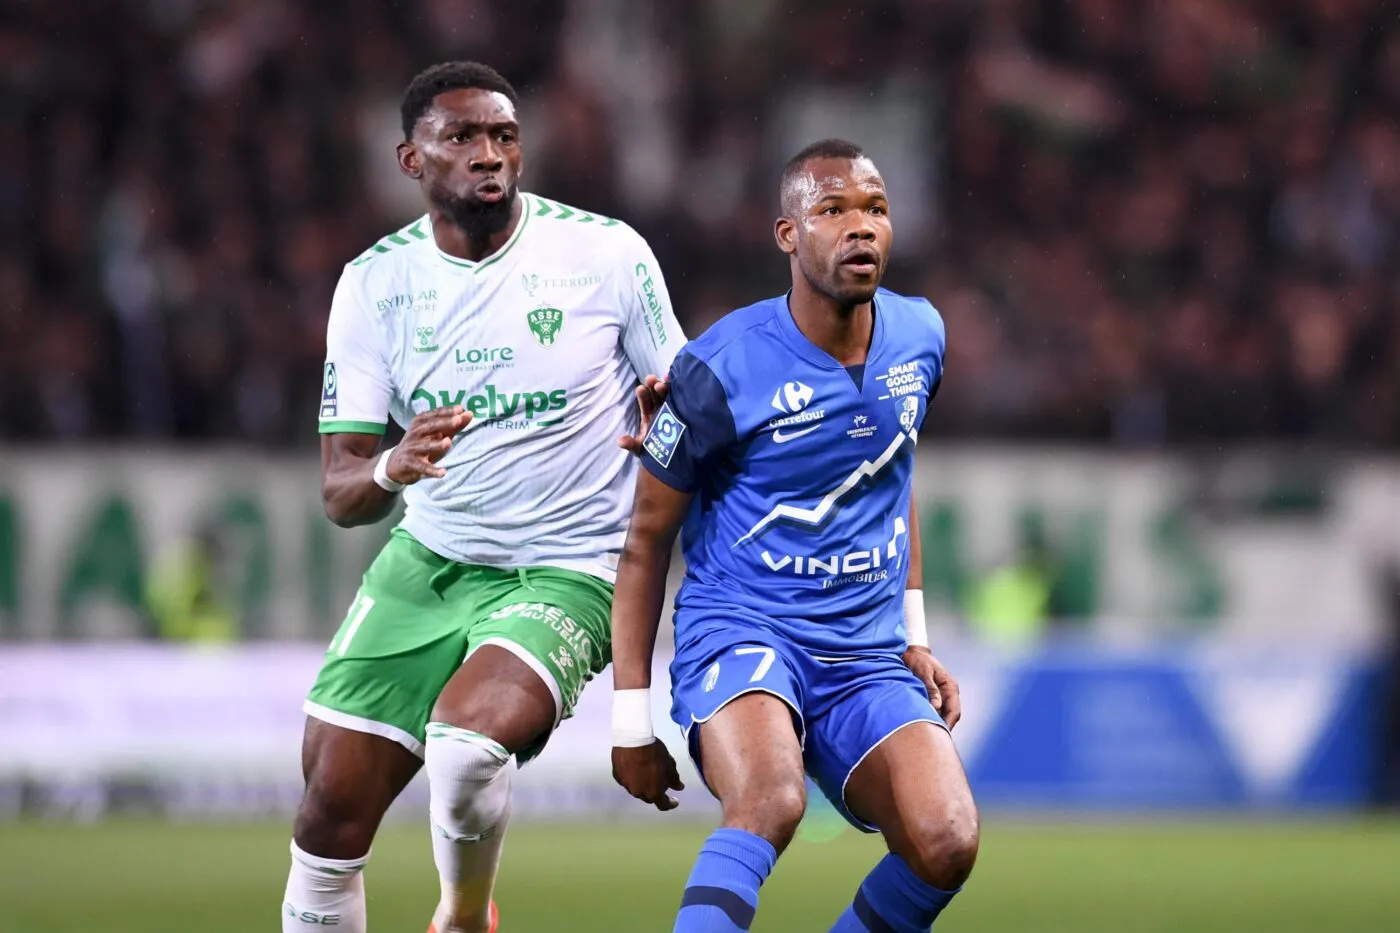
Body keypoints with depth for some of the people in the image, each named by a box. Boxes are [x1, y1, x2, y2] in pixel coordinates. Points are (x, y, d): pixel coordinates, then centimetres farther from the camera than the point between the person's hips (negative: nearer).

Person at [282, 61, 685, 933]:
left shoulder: (607, 253, -9)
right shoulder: (375, 281, -2)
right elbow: (340, 491, -4)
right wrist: (389, 471, -28)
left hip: (566, 573, -4)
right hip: (429, 562, 4)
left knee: (468, 735, -30)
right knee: (332, 806, -3)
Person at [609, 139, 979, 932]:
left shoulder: (918, 337, 5)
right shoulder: (722, 369, -11)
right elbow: (647, 538, -1)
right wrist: (631, 719, -1)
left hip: (867, 658, 5)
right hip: (740, 632, -5)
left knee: (946, 844, -20)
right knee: (771, 802, -36)